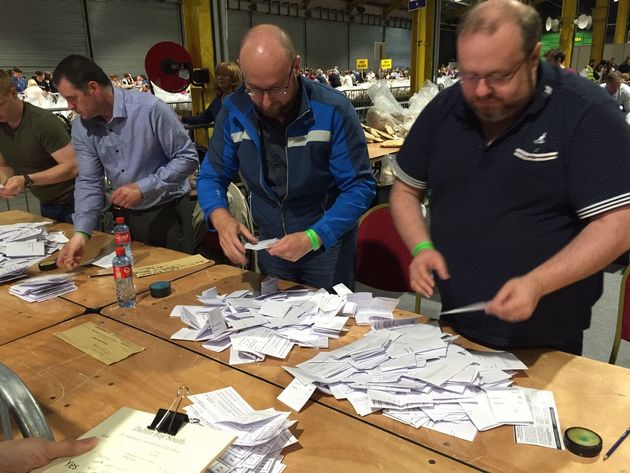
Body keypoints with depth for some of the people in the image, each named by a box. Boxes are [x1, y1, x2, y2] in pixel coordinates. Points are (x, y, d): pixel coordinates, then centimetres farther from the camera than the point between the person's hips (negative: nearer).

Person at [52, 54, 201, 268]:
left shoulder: (150, 109, -20)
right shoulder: (81, 128, -3)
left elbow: (188, 157, -18)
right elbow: (89, 182, -3)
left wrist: (142, 188, -24)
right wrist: (81, 232, -17)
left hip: (167, 214, -5)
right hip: (124, 217, 5)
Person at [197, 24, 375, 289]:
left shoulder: (333, 111, -22)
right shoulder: (234, 111, -11)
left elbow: (359, 187, -20)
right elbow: (211, 176, -3)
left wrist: (313, 237, -33)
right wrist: (221, 217, -25)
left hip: (328, 244, -3)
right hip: (270, 245, 4)